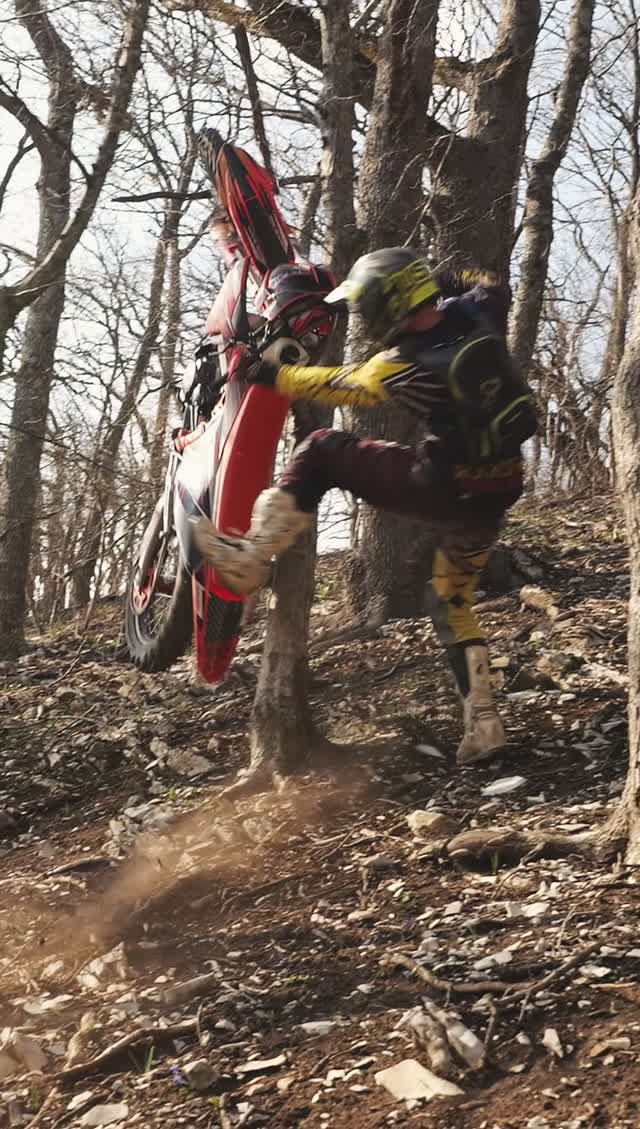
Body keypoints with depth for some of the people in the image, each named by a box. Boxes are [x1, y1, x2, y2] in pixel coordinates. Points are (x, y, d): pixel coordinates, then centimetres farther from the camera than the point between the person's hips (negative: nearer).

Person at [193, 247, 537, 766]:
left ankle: (249, 560, -1)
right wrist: (440, 280, 21)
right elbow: (494, 285, 20)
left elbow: (338, 386, -1)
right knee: (452, 601, 23)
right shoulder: (477, 312, -6)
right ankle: (483, 722, 17)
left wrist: (274, 376, 11)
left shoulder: (402, 367, -20)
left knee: (322, 451, 2)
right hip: (499, 495, 7)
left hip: (446, 492, -7)